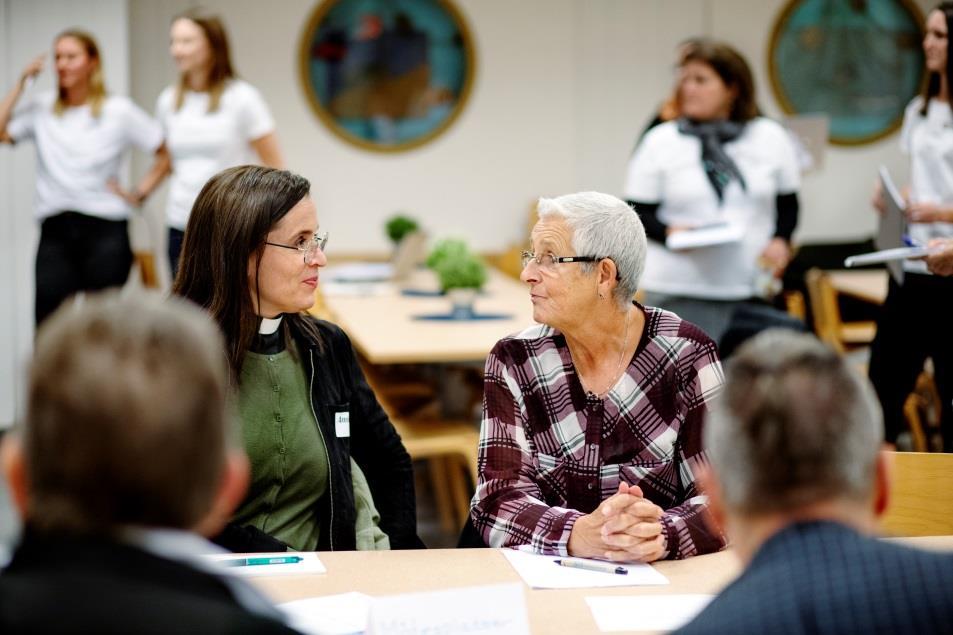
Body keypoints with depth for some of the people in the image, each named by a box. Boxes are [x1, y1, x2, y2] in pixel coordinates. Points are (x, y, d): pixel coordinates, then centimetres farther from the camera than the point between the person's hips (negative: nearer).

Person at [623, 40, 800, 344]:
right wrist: (668, 232, -18)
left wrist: (780, 240, -5)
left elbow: (788, 204, 14)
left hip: (752, 288, 3)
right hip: (679, 292, -2)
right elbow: (636, 213, 2)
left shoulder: (770, 138, 8)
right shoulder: (659, 142, 1)